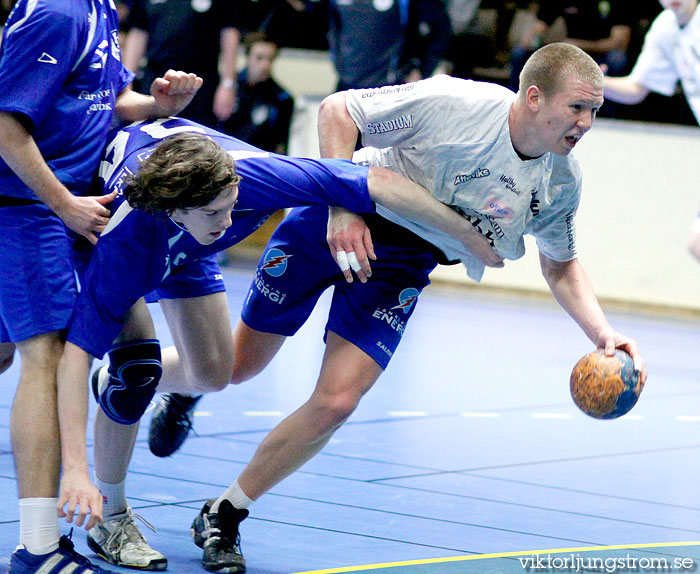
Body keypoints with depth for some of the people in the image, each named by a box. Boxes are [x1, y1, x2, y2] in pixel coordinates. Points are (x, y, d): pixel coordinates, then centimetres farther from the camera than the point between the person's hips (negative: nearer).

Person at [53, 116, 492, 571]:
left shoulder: (250, 174, -42)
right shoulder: (123, 244, -47)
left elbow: (376, 182, -36)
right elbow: (77, 351, -46)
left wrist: (468, 233, -33)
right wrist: (75, 470, -54)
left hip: (182, 243, 5)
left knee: (213, 373, 3)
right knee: (138, 360, -23)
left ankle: (115, 383, 36)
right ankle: (110, 519, -3)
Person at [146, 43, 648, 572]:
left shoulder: (563, 180, -12)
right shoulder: (454, 103, -29)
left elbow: (561, 265, 6)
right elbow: (337, 110, -20)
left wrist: (602, 334, -10)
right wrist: (341, 210, -29)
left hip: (400, 265, 3)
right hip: (336, 226, -3)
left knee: (335, 403, -12)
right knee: (238, 366, 9)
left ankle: (225, 516, 8)